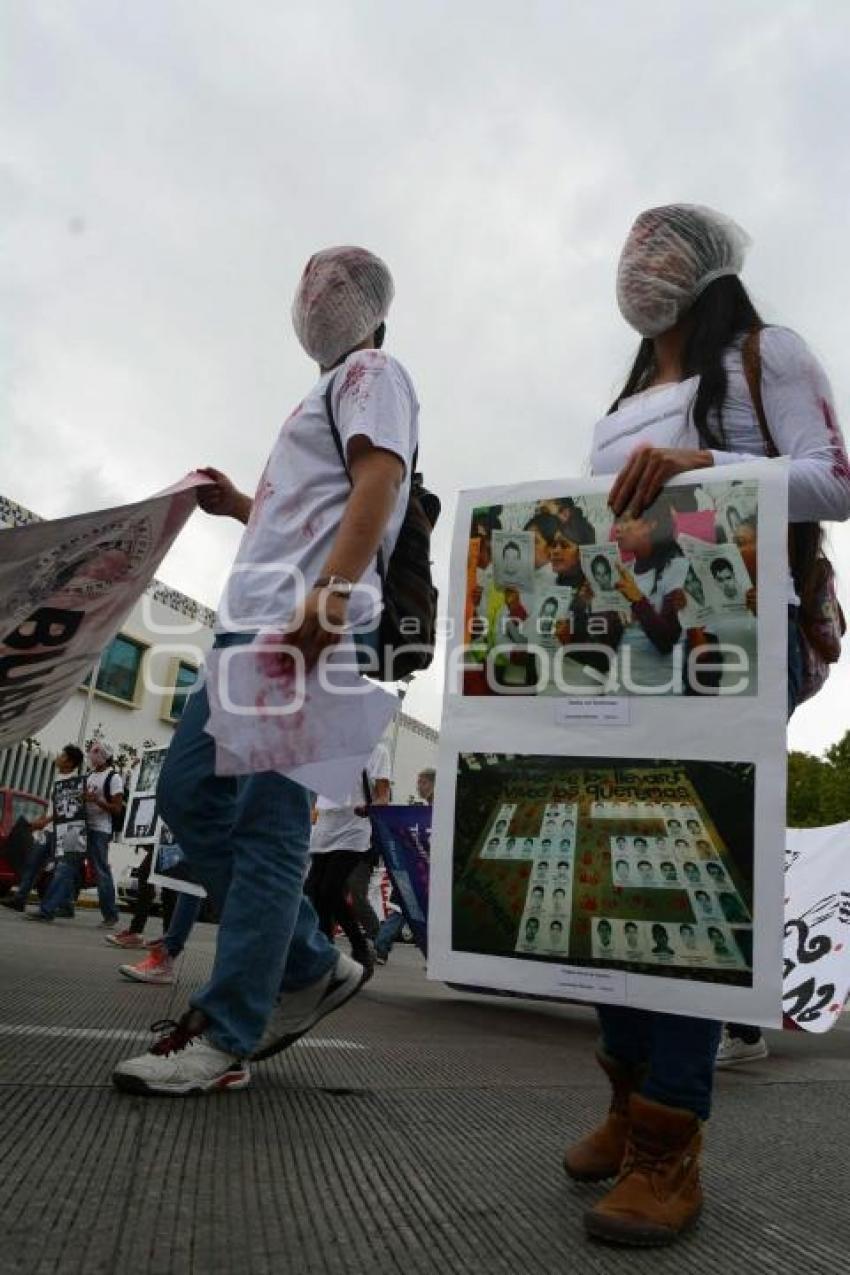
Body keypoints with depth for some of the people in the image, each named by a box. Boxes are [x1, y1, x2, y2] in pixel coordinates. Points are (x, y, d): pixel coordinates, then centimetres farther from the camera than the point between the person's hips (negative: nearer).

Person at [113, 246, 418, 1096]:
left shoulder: (371, 372, 5)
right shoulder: (331, 388, 33)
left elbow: (376, 485, -13)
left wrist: (327, 600, -26)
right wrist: (238, 506, 21)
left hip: (313, 628, -10)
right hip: (255, 623, 10)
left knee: (268, 824, -10)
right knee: (187, 793, 8)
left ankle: (224, 1041, -1)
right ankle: (311, 966, 16)